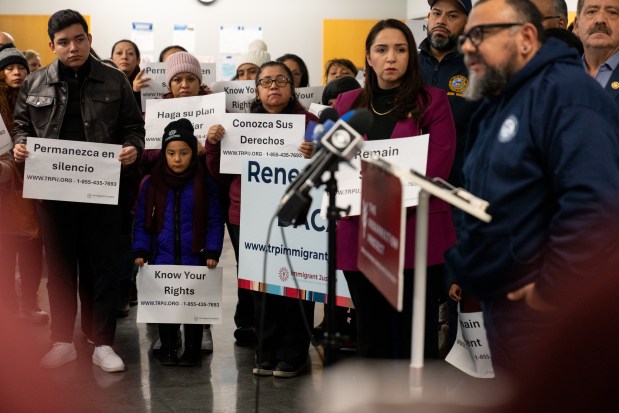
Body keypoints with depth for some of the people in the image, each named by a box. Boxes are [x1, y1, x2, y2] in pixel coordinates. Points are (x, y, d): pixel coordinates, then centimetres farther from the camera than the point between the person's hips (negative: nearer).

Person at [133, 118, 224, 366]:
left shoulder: (205, 184, -4)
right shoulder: (152, 183, 1)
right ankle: (167, 348, 23)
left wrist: (212, 252, -8)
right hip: (162, 258, 2)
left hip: (194, 258, -2)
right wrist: (140, 250, -1)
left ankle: (192, 350, 18)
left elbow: (214, 221, -1)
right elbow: (142, 220, 5)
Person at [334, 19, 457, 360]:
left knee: (416, 335, 2)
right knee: (371, 335, 11)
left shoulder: (432, 101, 2)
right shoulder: (347, 103, 13)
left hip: (416, 235, -3)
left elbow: (436, 168, -6)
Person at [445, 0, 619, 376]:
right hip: (503, 303, 9)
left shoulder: (565, 91, -17)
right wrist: (466, 269, 10)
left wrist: (550, 292, -23)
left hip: (544, 313, -9)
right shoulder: (498, 105, 15)